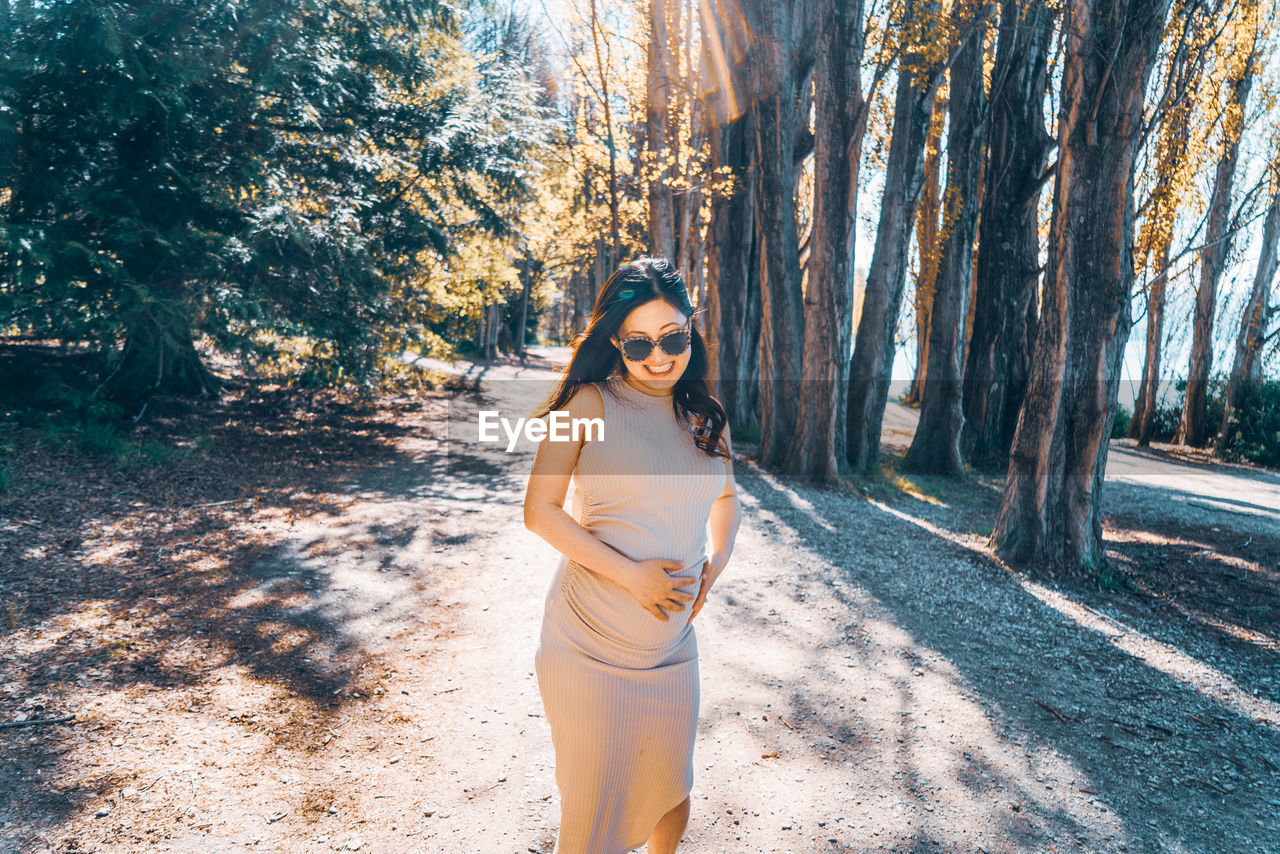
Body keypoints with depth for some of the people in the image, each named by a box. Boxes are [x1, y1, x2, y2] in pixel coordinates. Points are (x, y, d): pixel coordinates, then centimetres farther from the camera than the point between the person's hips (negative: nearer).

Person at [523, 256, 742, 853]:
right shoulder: (591, 402, -10)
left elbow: (725, 496, 23)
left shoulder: (705, 415, 6)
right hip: (588, 648, -4)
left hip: (672, 647, 5)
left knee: (671, 798, 19)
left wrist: (716, 560, 5)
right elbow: (539, 511, -11)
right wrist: (629, 573, -17)